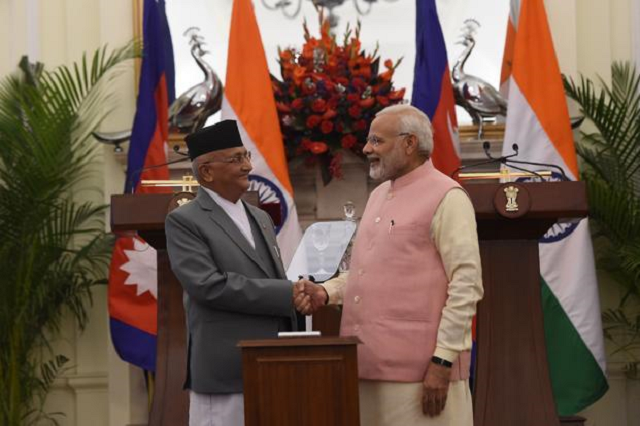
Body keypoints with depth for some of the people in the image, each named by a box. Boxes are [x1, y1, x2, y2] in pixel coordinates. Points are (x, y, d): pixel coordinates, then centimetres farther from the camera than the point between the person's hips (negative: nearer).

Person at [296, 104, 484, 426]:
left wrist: (443, 360, -17)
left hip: (420, 369, -8)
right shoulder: (378, 195, 18)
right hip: (371, 364, 8)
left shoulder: (446, 197, -8)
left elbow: (466, 286, -13)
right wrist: (326, 292, 6)